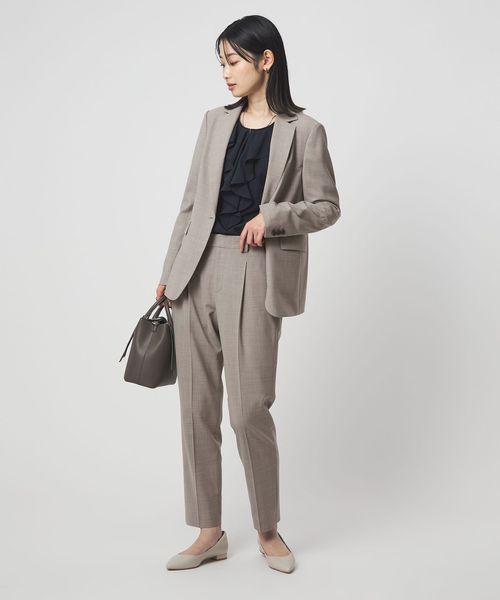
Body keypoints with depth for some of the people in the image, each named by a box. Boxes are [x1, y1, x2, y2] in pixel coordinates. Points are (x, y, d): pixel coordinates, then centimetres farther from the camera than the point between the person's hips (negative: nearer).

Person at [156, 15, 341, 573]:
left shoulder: (303, 131, 1)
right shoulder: (215, 122, 13)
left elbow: (326, 206, 2)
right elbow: (191, 202, 14)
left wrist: (272, 216, -14)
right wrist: (169, 271, 12)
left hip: (253, 277, -4)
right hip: (198, 271, 5)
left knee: (249, 410, -5)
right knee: (197, 406, 5)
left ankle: (268, 530, 19)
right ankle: (210, 532, 19)